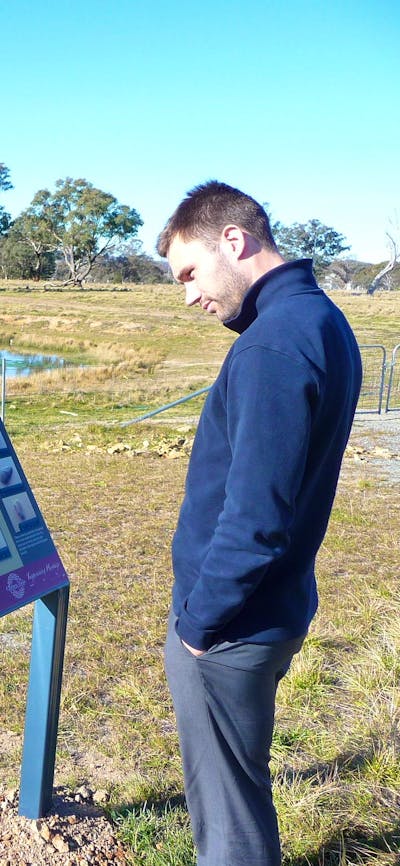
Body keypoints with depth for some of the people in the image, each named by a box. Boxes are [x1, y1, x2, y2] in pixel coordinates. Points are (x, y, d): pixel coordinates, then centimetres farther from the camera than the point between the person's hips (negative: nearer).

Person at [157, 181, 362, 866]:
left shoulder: (273, 347, -25)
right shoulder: (325, 321, 6)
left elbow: (254, 519, -26)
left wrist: (199, 621, -14)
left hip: (228, 630, -9)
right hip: (280, 607, 9)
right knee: (241, 787, 28)